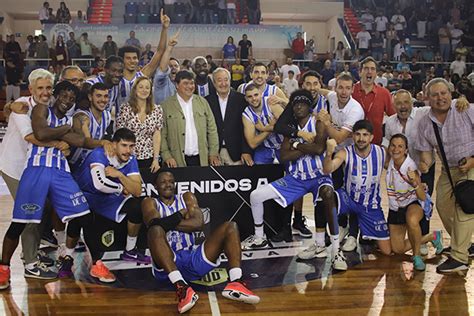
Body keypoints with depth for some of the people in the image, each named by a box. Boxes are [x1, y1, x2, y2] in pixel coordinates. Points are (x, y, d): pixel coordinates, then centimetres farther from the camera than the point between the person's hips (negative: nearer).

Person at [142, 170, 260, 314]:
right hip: (166, 264, -3)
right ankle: (181, 287, -48)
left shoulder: (187, 197, 17)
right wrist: (180, 215, -3)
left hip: (193, 259, 4)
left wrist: (168, 222, -4)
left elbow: (198, 223, -2)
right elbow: (155, 224, -13)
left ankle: (235, 283, -32)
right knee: (156, 230, -33)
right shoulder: (150, 203, 10)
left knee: (230, 226, -9)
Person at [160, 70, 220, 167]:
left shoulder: (202, 102, 10)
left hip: (201, 159, 3)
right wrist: (167, 156, -10)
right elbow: (162, 135, -2)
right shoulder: (166, 106, 0)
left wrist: (214, 154, 5)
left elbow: (212, 129, 10)